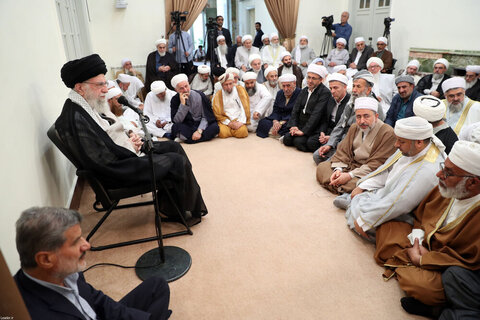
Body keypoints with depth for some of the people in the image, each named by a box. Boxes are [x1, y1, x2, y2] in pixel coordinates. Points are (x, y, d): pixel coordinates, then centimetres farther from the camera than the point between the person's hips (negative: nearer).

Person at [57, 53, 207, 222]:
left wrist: (130, 139, -1)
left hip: (125, 154, 11)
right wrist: (130, 147, -12)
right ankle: (190, 212, 8)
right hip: (116, 171, -11)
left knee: (174, 147, 11)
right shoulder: (75, 119, -24)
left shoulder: (86, 107, 7)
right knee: (177, 161, -13)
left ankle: (170, 204, 15)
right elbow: (102, 160, -26)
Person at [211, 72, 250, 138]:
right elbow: (217, 113, 1)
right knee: (223, 133, -29)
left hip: (238, 120, 0)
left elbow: (245, 107, 0)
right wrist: (229, 123, -10)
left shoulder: (240, 89, 3)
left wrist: (241, 122, -12)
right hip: (225, 120, 0)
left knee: (242, 132, -29)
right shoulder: (218, 95, 3)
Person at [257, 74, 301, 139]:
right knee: (262, 122, -15)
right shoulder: (279, 93, 13)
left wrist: (281, 123, -24)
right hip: (279, 118, 7)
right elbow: (275, 111, 7)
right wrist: (275, 121, -15)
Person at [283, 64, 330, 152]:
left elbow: (316, 114, -18)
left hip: (314, 129, -6)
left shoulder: (325, 92, -10)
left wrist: (303, 131, -22)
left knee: (299, 142, -27)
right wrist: (293, 126, -6)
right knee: (287, 139, -15)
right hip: (301, 126, 6)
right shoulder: (304, 91, 13)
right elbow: (295, 110, 10)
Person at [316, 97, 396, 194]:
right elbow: (342, 151, 8)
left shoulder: (387, 133, -13)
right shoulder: (354, 127, 11)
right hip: (350, 165, 7)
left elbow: (376, 164, -18)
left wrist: (350, 175, -25)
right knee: (321, 167, -5)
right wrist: (338, 169, -13)